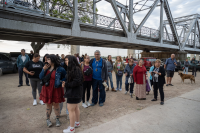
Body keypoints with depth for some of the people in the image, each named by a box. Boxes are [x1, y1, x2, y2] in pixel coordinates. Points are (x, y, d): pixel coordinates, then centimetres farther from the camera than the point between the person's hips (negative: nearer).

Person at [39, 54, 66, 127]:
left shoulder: (60, 69, -11)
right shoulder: (46, 67, 3)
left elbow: (65, 77, -3)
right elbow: (41, 77, 0)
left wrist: (60, 82, -15)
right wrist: (44, 69, -13)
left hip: (56, 90, -3)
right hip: (47, 89, 3)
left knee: (56, 105, 10)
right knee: (48, 105, 14)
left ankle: (57, 119, 30)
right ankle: (48, 119, 33)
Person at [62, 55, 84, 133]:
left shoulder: (76, 69, -22)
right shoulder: (73, 69, 9)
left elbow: (77, 82, -26)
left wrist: (66, 84, -18)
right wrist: (65, 82, -4)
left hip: (74, 92, -10)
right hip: (75, 92, 10)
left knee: (71, 109, 1)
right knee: (76, 108, 21)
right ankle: (77, 123, 39)